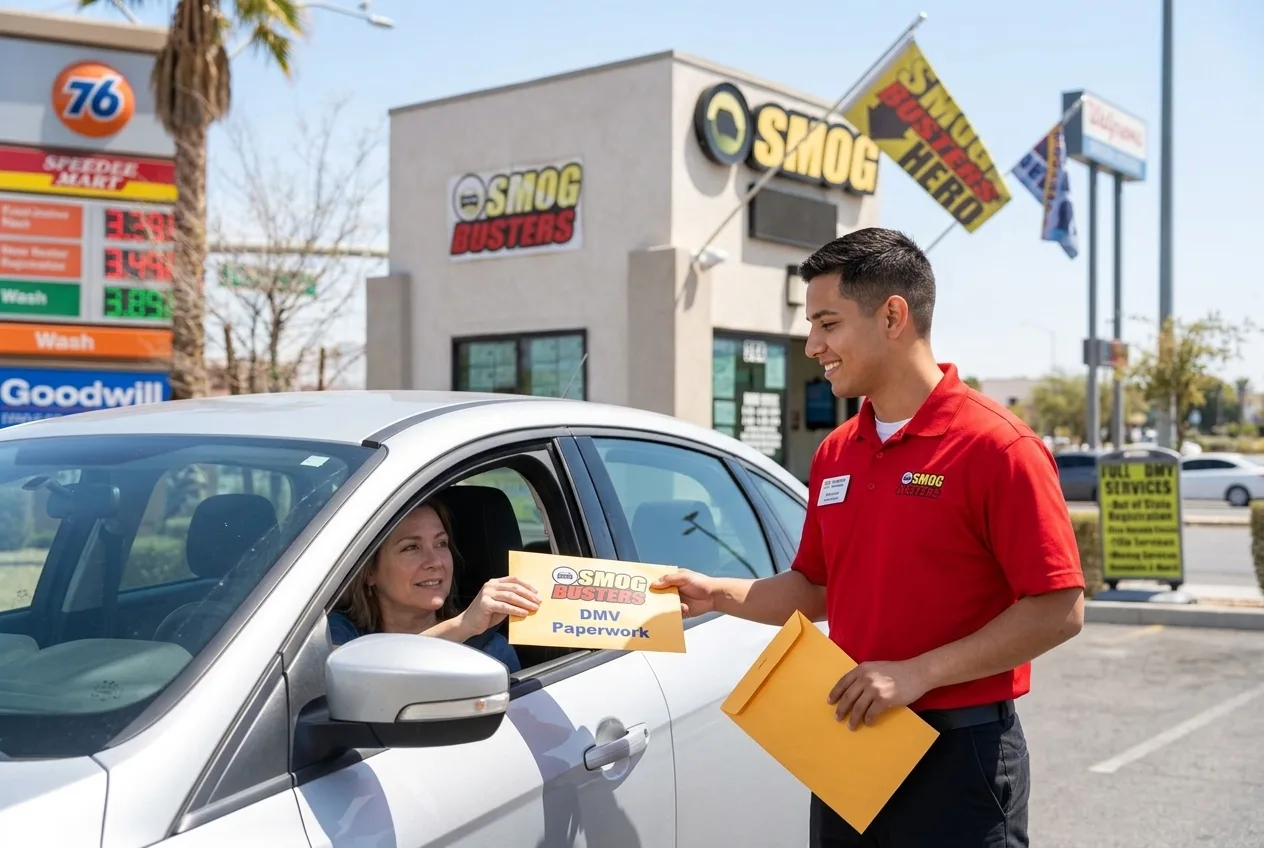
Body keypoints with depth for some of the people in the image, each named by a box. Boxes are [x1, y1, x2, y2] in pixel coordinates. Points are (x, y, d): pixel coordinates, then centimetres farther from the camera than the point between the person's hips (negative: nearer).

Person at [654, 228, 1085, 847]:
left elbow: (1059, 610, -17)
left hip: (959, 750, -6)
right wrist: (718, 594, 3)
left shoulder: (998, 447, -14)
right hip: (848, 740, 7)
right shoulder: (835, 454, 7)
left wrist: (918, 674, -21)